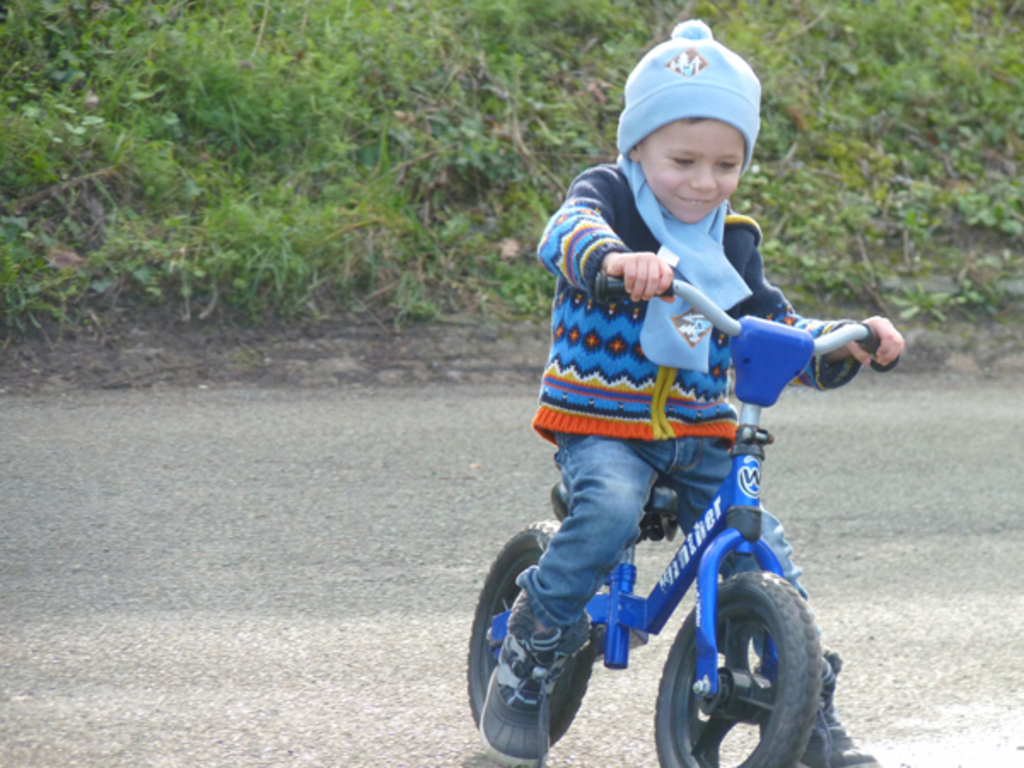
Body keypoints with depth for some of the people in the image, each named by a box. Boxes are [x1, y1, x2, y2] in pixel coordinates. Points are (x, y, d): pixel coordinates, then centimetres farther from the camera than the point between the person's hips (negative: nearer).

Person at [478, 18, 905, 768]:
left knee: (763, 548, -12)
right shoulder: (608, 196, -5)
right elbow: (567, 235, -30)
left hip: (700, 432, 4)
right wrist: (616, 259, -54)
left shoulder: (731, 241, 11)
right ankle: (525, 668, -16)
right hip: (601, 423, -4)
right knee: (609, 511, -33)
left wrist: (847, 343, -6)